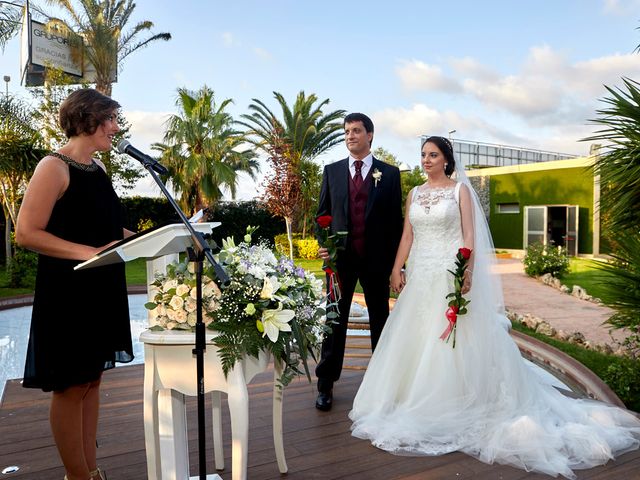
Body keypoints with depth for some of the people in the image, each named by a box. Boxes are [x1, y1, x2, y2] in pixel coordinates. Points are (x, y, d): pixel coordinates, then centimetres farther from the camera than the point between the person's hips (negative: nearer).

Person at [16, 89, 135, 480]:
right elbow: (27, 233, -16)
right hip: (66, 291, -8)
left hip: (102, 289, 8)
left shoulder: (97, 168, 12)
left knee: (91, 378, 14)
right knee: (70, 385, 4)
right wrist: (89, 252, -25)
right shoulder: (54, 167, -12)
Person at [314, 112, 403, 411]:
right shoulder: (332, 171, 6)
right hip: (340, 257, 1)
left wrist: (396, 260, -2)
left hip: (377, 259, 0)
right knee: (335, 320, 6)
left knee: (380, 319, 13)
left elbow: (396, 218, 2)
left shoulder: (389, 173, 2)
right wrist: (323, 245, -7)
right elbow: (322, 213, 9)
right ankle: (325, 384, 18)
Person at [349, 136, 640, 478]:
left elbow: (469, 235, -6)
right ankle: (419, 403, 21)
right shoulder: (414, 194, 12)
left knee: (453, 340, -2)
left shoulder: (460, 189, 0)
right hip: (421, 275, 5)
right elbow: (407, 236, 10)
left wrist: (467, 271, -18)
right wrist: (396, 269, 0)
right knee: (416, 339, 7)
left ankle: (454, 406, 12)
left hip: (451, 274, -4)